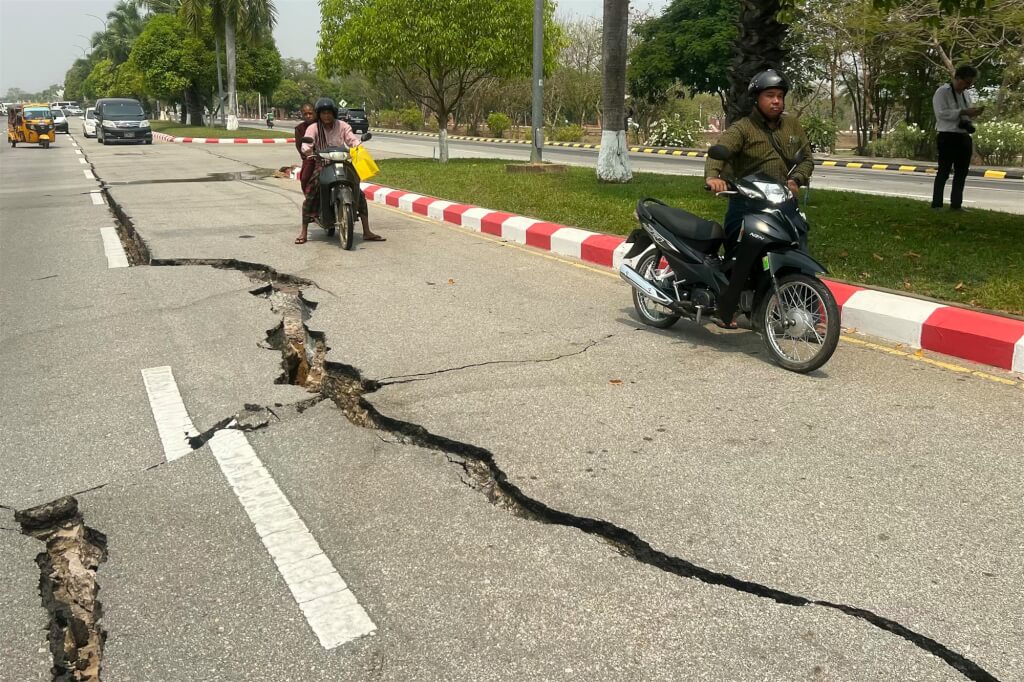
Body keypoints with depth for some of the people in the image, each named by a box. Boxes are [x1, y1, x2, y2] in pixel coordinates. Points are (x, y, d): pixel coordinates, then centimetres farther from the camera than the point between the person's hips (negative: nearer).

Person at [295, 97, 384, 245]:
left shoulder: (342, 126, 4)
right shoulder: (313, 128, -1)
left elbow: (352, 139, -8)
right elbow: (306, 145, -14)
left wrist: (358, 145, -30)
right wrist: (308, 150, -37)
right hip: (321, 165, -2)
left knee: (360, 194, -9)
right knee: (310, 196, -19)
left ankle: (367, 232, -2)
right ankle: (304, 232, -8)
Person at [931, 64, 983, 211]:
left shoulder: (967, 95, 17)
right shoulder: (943, 92, -8)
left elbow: (968, 114, 24)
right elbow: (941, 113, -18)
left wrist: (975, 113, 1)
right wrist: (964, 112, -22)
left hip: (964, 137, 8)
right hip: (947, 137, -8)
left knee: (962, 172, 9)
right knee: (944, 171, -5)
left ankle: (956, 204, 16)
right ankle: (936, 204, -1)